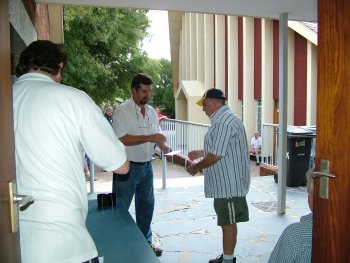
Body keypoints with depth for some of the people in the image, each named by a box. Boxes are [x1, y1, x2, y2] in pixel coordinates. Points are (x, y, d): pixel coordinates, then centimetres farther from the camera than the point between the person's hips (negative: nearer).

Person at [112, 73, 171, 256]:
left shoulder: (151, 111, 8)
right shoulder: (122, 111, -14)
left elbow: (157, 133, 15)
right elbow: (122, 139, -23)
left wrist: (162, 145, -7)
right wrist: (149, 138, -27)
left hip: (146, 165, 7)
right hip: (127, 166, -7)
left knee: (146, 205, 17)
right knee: (120, 208, 5)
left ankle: (145, 242, 33)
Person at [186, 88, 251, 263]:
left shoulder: (225, 122, -20)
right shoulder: (224, 119, 14)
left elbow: (215, 156, -22)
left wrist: (196, 167, -8)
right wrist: (201, 153, 20)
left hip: (228, 183, -10)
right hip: (225, 183, 10)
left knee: (228, 222, 2)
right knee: (226, 221, 18)